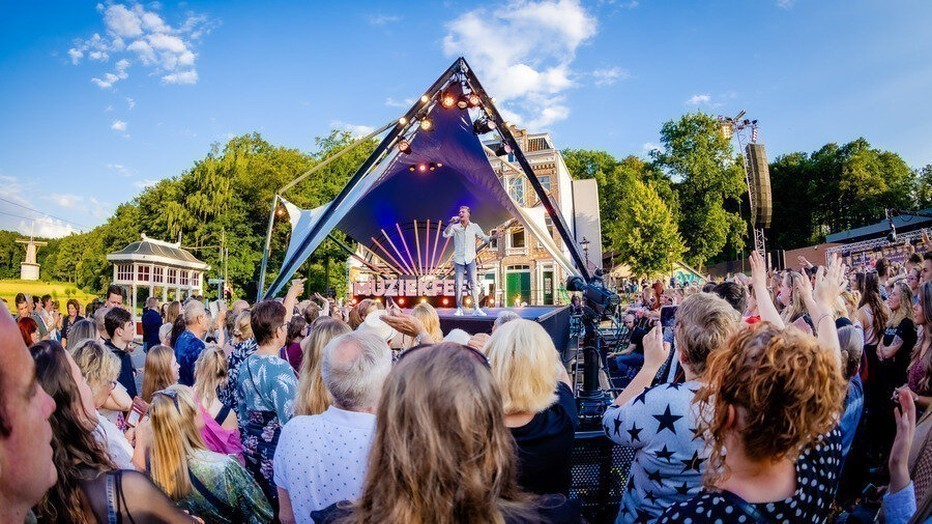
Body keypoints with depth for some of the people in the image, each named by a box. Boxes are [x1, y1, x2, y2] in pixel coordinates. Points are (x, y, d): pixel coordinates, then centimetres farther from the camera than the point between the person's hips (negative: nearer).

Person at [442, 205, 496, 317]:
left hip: (470, 259, 0)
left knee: (474, 284, -4)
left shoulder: (474, 227, 5)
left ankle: (476, 309, -2)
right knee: (458, 285, 0)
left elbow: (484, 238, 10)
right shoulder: (455, 227, 3)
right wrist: (451, 223, -21)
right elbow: (445, 235, -11)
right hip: (458, 259, 0)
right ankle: (459, 309, 7)